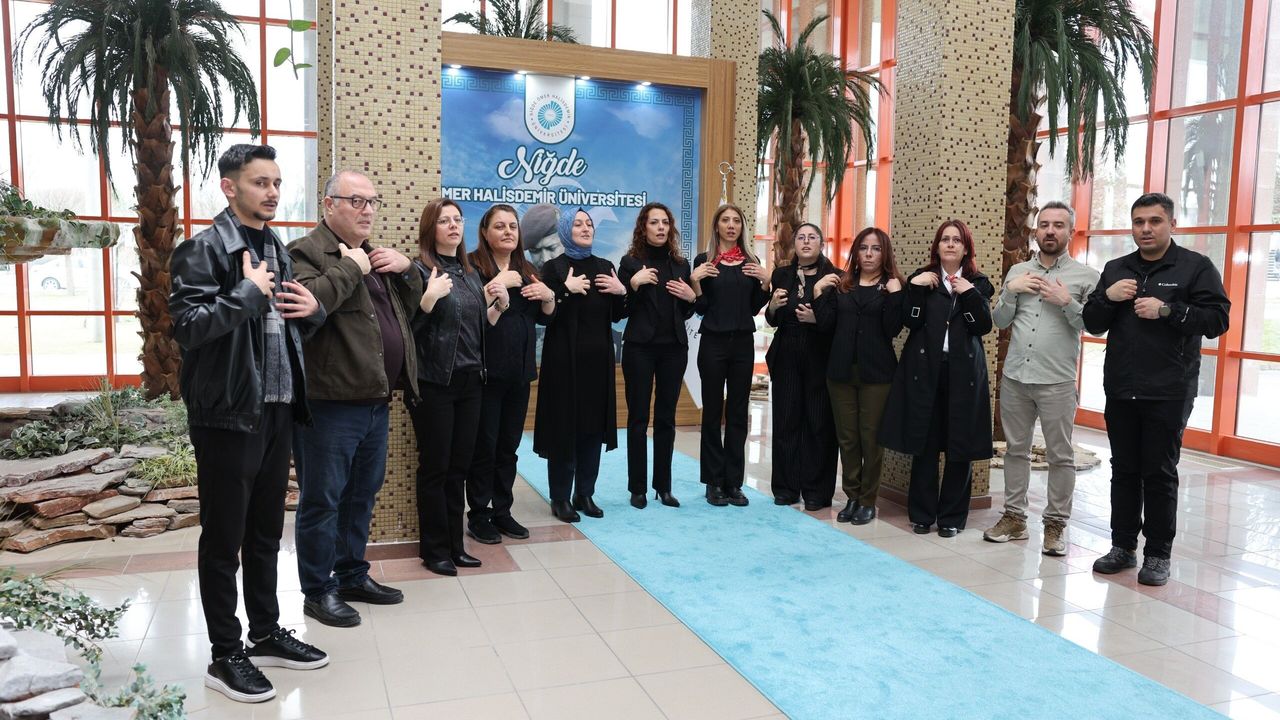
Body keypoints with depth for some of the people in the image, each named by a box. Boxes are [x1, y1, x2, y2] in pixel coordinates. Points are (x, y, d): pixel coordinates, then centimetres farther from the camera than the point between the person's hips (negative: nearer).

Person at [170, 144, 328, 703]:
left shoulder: (277, 249, 14)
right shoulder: (204, 249, -10)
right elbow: (187, 327, -22)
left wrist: (312, 309, 2)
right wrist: (250, 291, -17)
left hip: (277, 410, 7)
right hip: (228, 415, -7)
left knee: (266, 532, 17)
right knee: (224, 538, 4)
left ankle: (266, 634, 30)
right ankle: (225, 656, 17)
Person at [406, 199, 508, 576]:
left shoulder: (471, 273, 14)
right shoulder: (420, 270, -6)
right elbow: (407, 328, -13)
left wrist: (498, 305, 4)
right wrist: (430, 297, -26)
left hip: (469, 381, 6)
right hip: (433, 383, -6)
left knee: (459, 467, 11)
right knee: (435, 467, 2)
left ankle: (454, 545, 21)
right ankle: (434, 549, 13)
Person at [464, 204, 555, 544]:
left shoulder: (527, 270, 16)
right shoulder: (473, 265, -5)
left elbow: (545, 317, 18)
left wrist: (548, 296, -1)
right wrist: (496, 284, -23)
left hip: (519, 371, 6)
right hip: (486, 371, -6)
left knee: (509, 446, 12)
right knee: (484, 446, 1)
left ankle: (502, 511, 22)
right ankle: (478, 515, 13)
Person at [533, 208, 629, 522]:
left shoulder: (605, 267, 11)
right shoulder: (553, 267, -4)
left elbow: (617, 316, 14)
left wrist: (621, 291, -3)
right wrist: (567, 290, -21)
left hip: (599, 357, 5)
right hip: (565, 358, -5)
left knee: (594, 425, 8)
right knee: (564, 425, -2)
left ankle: (585, 494, 19)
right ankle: (560, 498, 9)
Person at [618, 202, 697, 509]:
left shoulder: (681, 263, 11)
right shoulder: (631, 262, -1)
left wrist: (691, 297, -4)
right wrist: (634, 283, -17)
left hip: (674, 348, 4)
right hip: (640, 347, -3)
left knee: (666, 418, 8)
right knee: (638, 418, 1)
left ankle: (663, 486, 16)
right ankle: (637, 488, 9)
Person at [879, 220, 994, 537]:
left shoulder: (978, 282, 8)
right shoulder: (922, 278, 8)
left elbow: (984, 326, -5)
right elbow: (911, 321, -5)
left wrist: (969, 293, -14)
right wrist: (915, 288, -14)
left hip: (963, 372, 0)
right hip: (925, 370, 0)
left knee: (960, 447, 2)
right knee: (924, 443, 3)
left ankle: (952, 516, 14)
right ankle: (922, 513, 15)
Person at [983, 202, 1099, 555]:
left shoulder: (1086, 275, 0)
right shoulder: (1018, 272, 10)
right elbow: (999, 321, 9)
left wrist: (1067, 302, -15)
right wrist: (1012, 291, -5)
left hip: (1057, 380, -3)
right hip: (1014, 376, 4)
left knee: (1060, 456, 3)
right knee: (1016, 449, 11)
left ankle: (1056, 523, 13)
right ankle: (1014, 516, 20)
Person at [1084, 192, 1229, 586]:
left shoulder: (1196, 266, 0)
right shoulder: (1116, 269, 13)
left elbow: (1217, 318, -9)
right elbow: (1092, 324, 12)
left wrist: (1166, 310, -18)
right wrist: (1107, 297, -7)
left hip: (1168, 392, -4)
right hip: (1120, 391, 4)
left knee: (1160, 474, 2)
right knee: (1124, 471, 10)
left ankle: (1158, 554, 12)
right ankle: (1123, 546, 20)